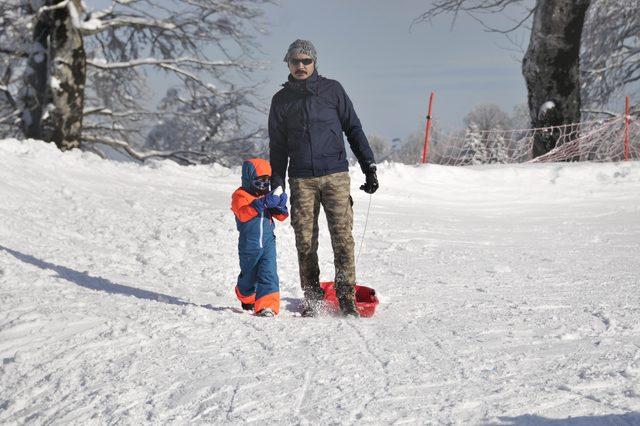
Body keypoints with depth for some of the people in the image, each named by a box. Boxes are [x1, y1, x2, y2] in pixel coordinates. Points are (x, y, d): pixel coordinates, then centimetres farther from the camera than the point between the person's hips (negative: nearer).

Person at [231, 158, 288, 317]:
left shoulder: (267, 195, 11)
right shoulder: (240, 195, -6)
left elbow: (281, 217, 11)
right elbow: (242, 214, -26)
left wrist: (280, 207, -13)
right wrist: (261, 204, -36)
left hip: (268, 241, 3)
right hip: (249, 243, -3)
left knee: (269, 274, -12)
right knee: (249, 274, 14)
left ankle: (267, 305, -19)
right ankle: (247, 299, 40)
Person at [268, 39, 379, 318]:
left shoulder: (332, 90, 7)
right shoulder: (281, 100, 12)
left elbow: (353, 129, 9)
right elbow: (278, 146, 15)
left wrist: (369, 167, 2)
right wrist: (276, 185, 9)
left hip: (335, 175, -1)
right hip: (301, 180, 1)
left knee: (343, 237, -8)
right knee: (305, 241, -2)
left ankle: (346, 297, -4)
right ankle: (312, 299, 6)